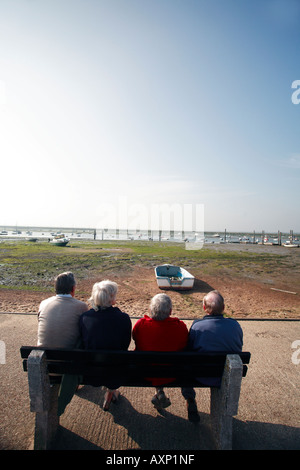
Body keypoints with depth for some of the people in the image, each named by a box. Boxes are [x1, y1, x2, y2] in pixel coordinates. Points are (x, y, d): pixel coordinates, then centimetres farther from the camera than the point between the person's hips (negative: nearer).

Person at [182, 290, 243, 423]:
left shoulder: (197, 326, -21)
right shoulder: (235, 325, -13)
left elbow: (189, 351, -7)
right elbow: (239, 350, 3)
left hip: (202, 377, -2)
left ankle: (190, 401, 30)